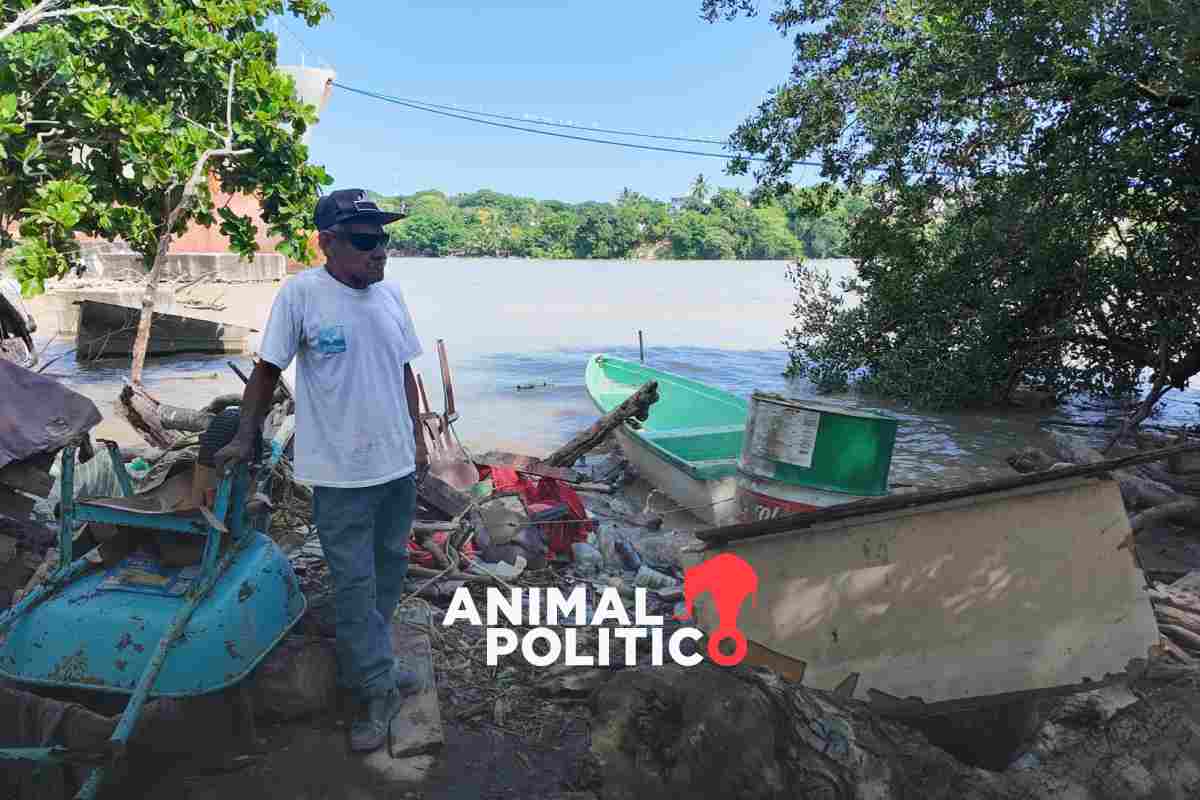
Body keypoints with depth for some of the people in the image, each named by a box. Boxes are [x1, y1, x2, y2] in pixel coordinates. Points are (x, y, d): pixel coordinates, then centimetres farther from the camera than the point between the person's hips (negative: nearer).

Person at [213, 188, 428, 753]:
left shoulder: (391, 294, 4)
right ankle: (378, 688, 19)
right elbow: (267, 370, -4)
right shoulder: (301, 294, -12)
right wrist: (245, 440, -2)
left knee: (389, 570, 17)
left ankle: (362, 666, 37)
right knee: (355, 583, 4)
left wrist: (418, 437, 13)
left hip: (397, 464, 6)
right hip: (340, 473, -6)